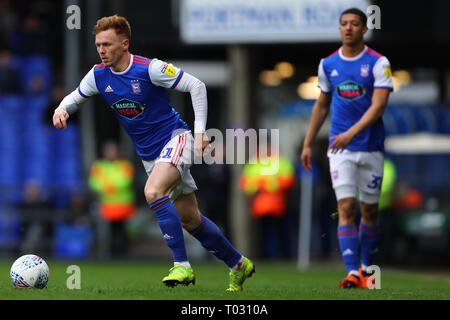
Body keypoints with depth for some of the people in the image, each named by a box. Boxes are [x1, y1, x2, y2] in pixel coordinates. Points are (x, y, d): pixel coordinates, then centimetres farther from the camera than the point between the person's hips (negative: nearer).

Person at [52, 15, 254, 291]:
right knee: (189, 219, 11)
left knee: (153, 192, -32)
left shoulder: (149, 69, -20)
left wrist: (200, 131, -17)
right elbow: (75, 97, 13)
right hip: (148, 153, 7)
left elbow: (196, 86, -14)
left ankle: (182, 265, -26)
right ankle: (238, 264, 28)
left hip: (175, 139, -7)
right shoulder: (99, 75, -4)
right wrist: (61, 110, -11)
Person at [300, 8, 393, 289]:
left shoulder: (378, 63, -6)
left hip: (371, 147, -1)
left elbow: (378, 106, -15)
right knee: (346, 207, -12)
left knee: (369, 210, 7)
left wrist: (351, 133, -26)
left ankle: (366, 269, 24)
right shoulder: (328, 64, 6)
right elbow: (322, 105, 18)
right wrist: (308, 143, 18)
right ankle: (352, 273, -18)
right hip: (340, 148, 1)